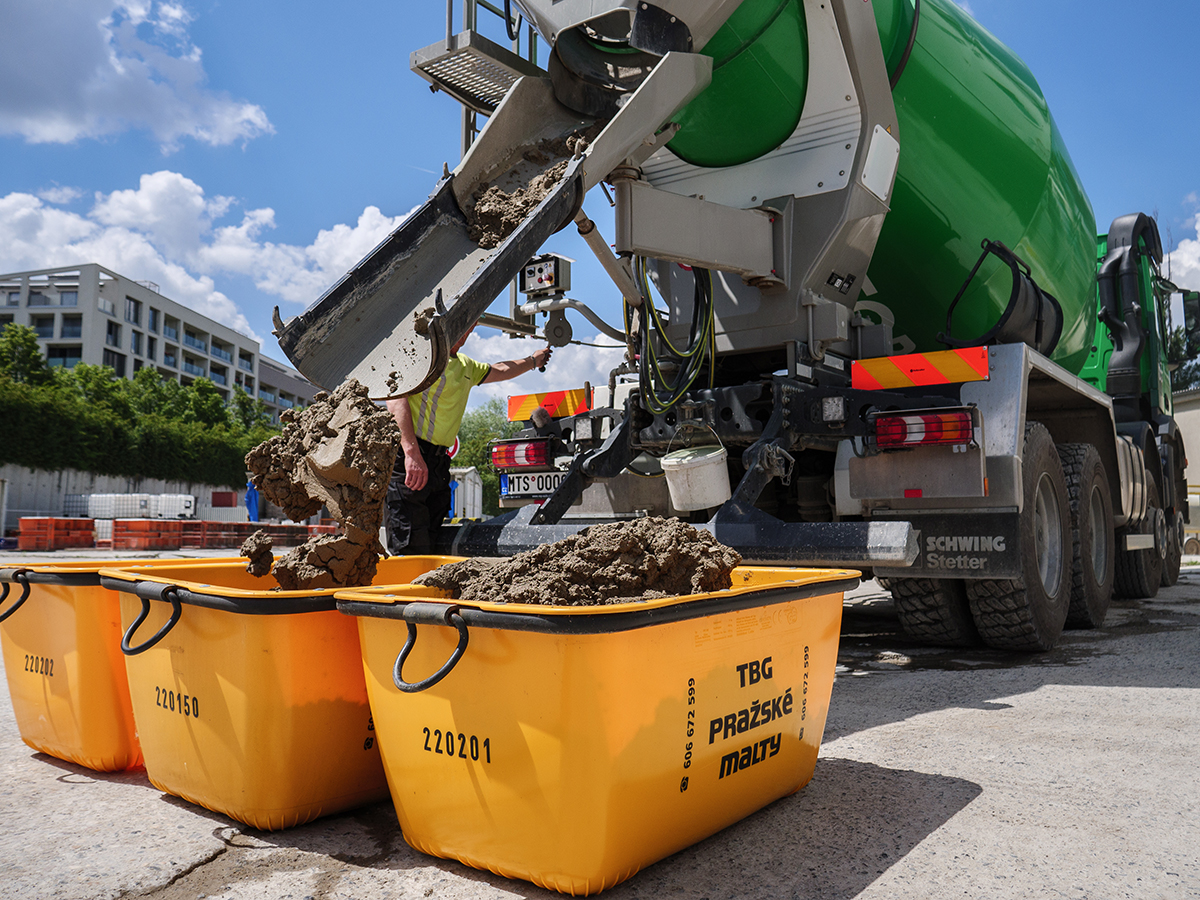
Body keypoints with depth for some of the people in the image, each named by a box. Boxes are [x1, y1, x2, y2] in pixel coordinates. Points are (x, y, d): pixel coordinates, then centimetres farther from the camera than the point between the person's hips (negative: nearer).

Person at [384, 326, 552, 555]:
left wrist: (532, 360, 59)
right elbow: (396, 396, -18)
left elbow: (500, 371, 44)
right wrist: (411, 452, -28)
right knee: (411, 555, -12)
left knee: (433, 551, 4)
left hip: (439, 465, 9)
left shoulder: (465, 366, 23)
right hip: (407, 460, -8)